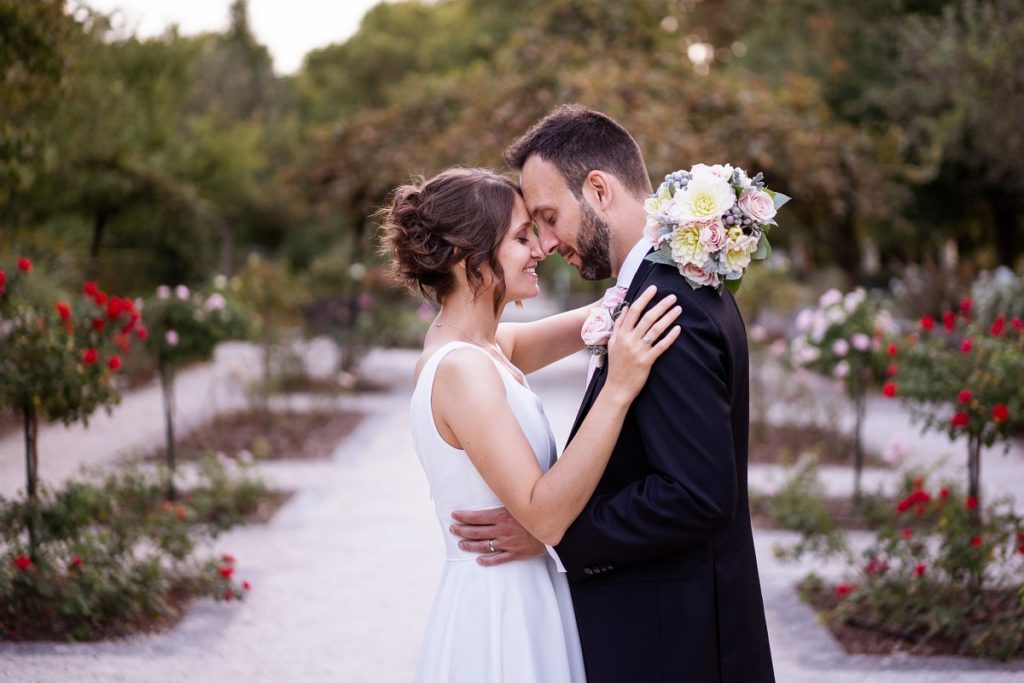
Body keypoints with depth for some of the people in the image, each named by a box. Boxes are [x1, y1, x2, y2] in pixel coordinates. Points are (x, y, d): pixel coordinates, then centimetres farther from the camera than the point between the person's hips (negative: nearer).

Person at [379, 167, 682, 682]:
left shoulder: (486, 346, 5)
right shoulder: (463, 369, -21)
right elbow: (545, 515, -26)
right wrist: (618, 388, -30)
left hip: (516, 606, 9)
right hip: (500, 619, -9)